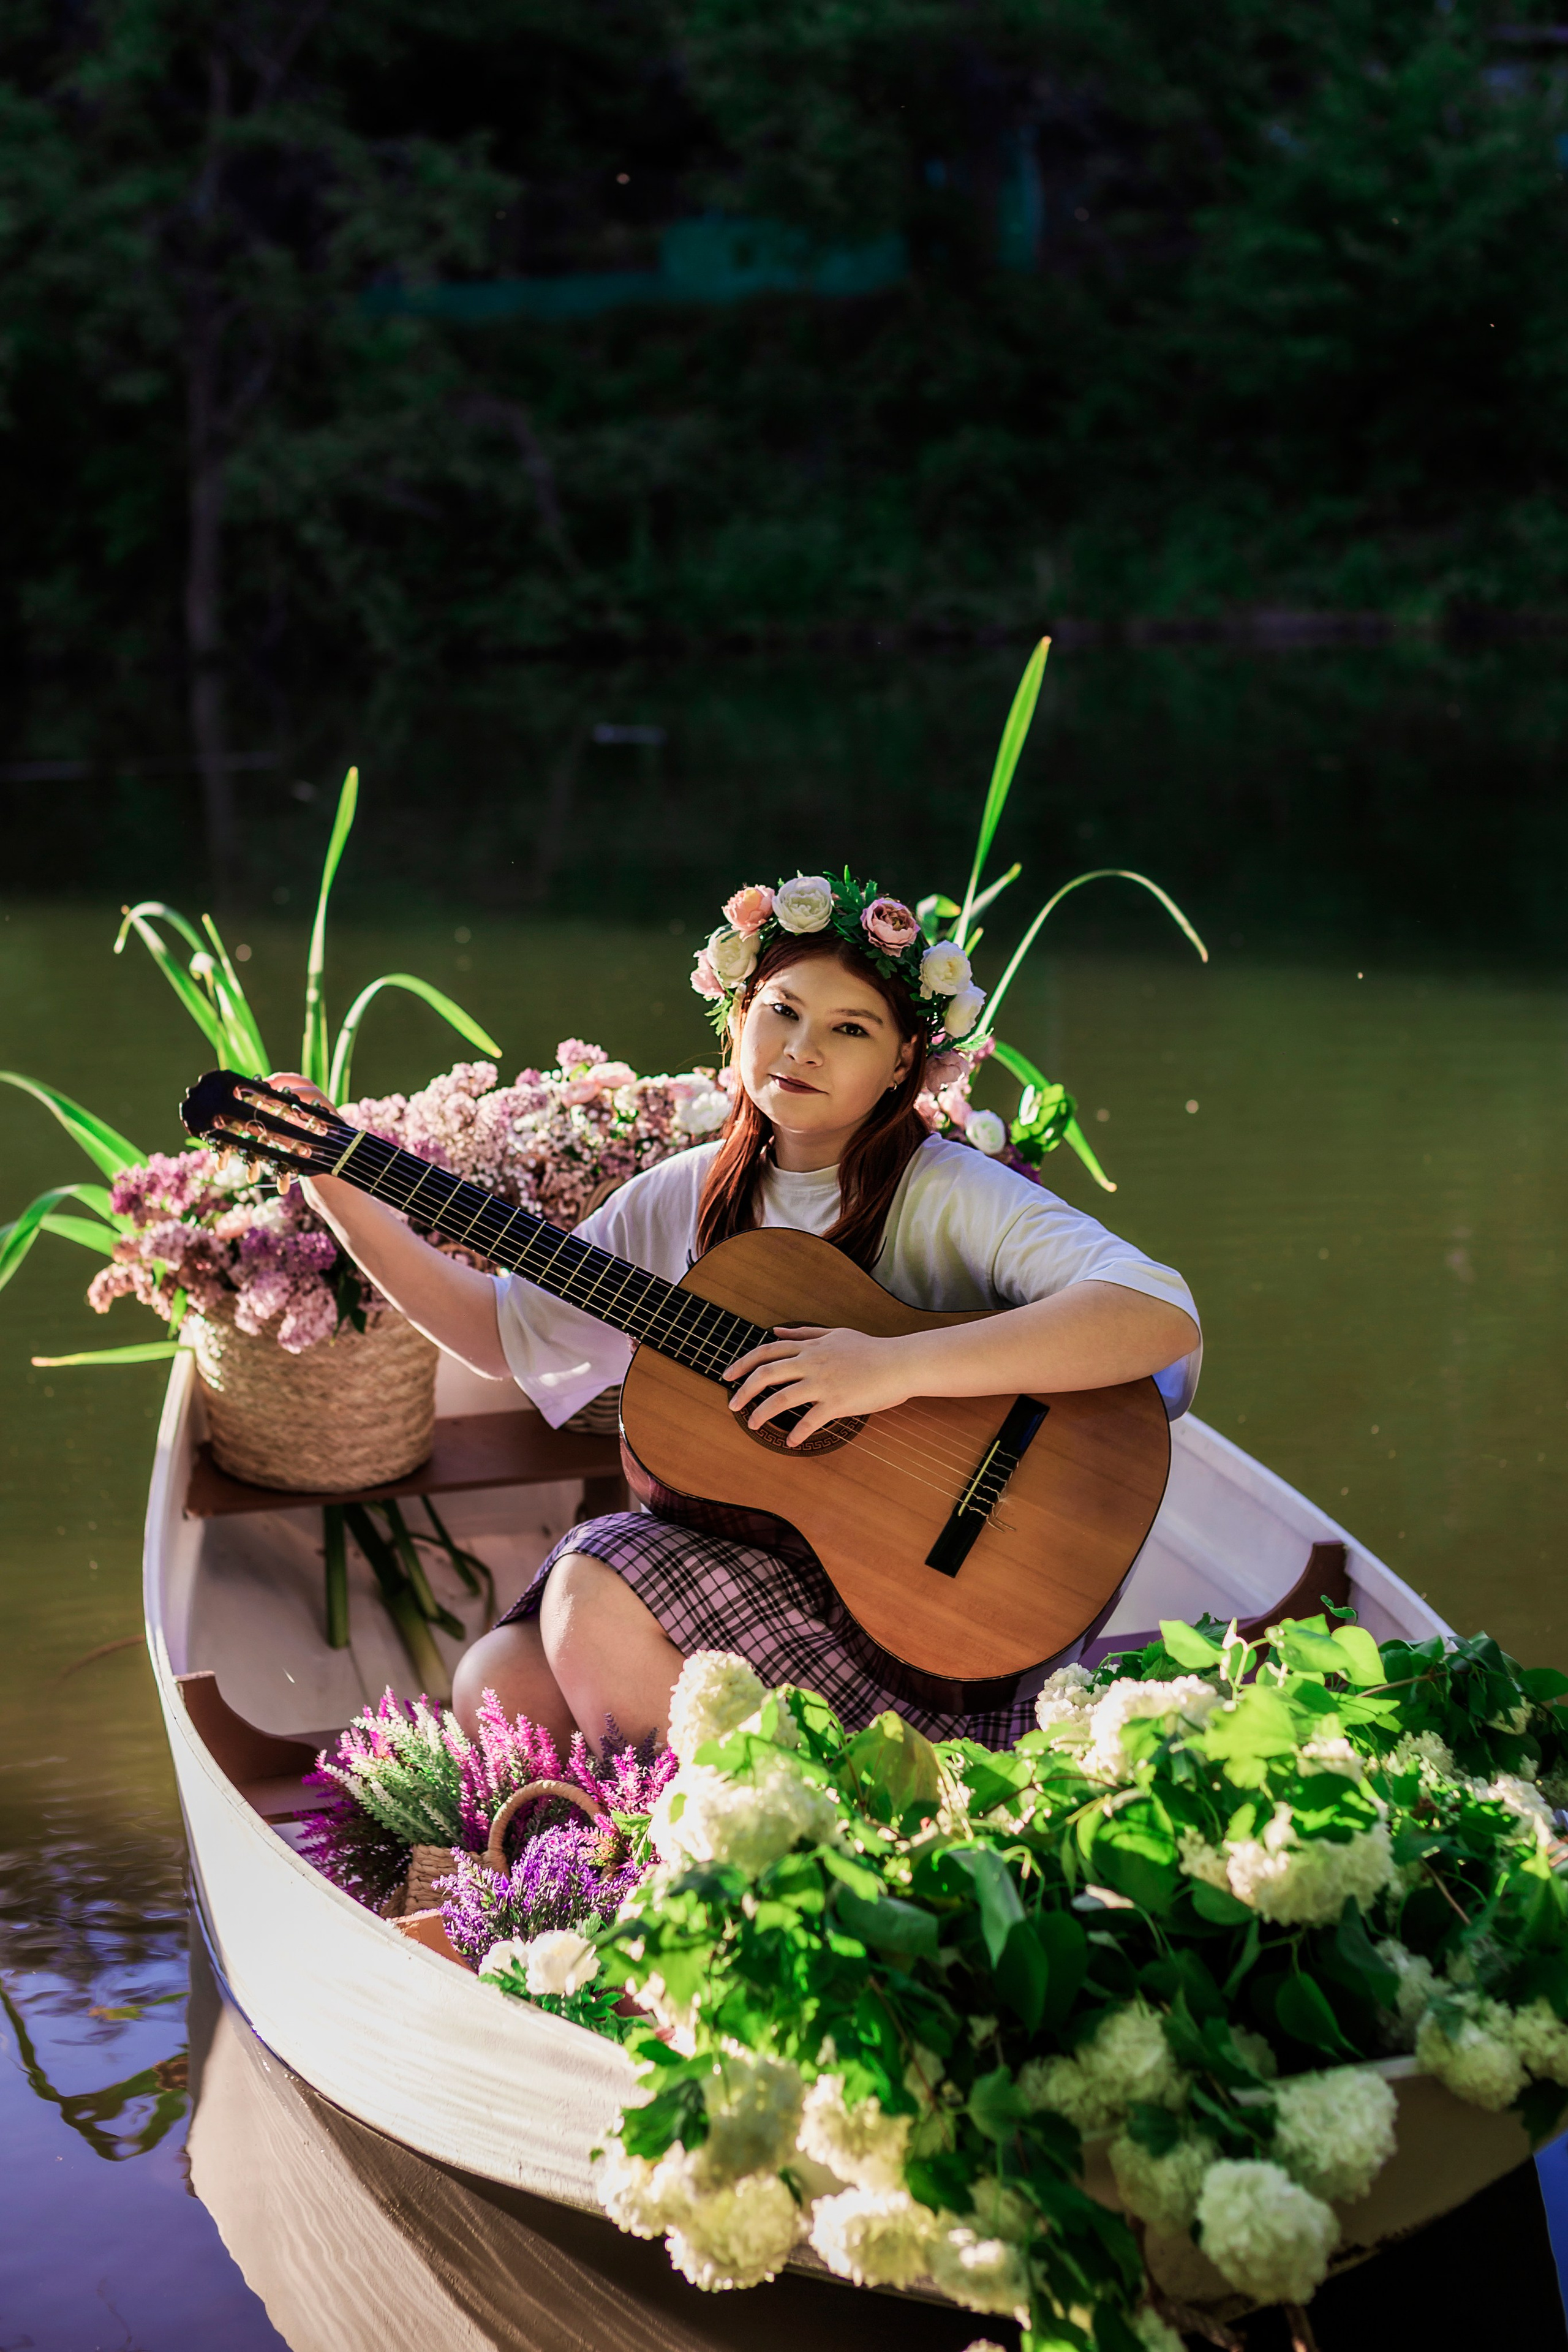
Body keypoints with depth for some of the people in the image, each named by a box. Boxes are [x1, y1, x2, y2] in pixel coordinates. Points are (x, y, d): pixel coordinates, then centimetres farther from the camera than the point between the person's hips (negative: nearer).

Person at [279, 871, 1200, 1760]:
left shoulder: (950, 1197, -11)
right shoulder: (685, 1200, 8)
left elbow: (1162, 1317, -26)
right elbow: (503, 1329, 16)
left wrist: (898, 1366, -32)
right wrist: (340, 1192, 4)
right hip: (719, 1546, 6)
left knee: (597, 1592, -24)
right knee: (502, 1682, -14)